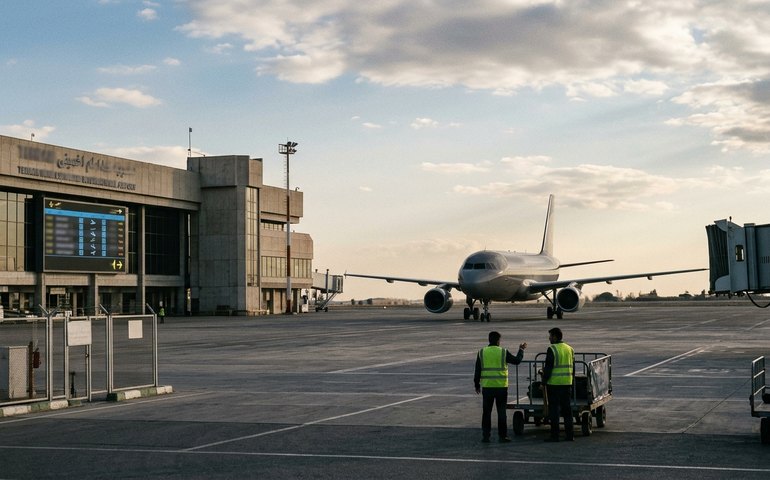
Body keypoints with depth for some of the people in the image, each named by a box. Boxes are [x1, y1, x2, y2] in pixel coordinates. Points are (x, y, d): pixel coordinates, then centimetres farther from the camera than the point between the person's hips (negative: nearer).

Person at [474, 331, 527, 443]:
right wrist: (521, 350, 23)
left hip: (487, 386, 1)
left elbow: (477, 371, 3)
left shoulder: (482, 352, 1)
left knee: (486, 412, 7)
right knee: (501, 412, 6)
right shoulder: (503, 352, -4)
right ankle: (503, 435, 8)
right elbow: (517, 360, 7)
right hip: (501, 386, -1)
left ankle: (485, 436, 6)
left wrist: (477, 385, 12)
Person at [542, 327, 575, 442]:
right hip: (567, 384, 6)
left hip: (554, 384, -6)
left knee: (554, 409, -1)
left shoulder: (552, 349, -10)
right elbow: (573, 368, 16)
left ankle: (554, 435, -1)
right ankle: (570, 434, 12)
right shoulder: (570, 349, 11)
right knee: (567, 409, 11)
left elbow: (548, 368, -13)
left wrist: (544, 381, -8)